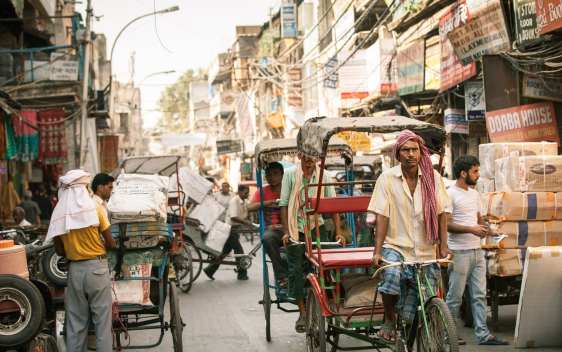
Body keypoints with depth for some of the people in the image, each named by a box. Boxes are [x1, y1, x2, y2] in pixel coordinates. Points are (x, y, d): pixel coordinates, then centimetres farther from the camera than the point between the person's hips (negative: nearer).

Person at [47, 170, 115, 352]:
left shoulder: (59, 214, 0)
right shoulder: (94, 209, -8)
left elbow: (59, 251, 3)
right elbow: (111, 243, -6)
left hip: (75, 269, 3)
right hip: (96, 267, -3)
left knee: (75, 320, 10)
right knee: (102, 318, 1)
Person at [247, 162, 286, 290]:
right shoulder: (263, 191, 10)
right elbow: (250, 207, -6)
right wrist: (273, 201, -10)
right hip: (272, 230, 0)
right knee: (267, 237, -38)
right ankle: (282, 277, -34)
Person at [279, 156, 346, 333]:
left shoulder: (324, 176, 2)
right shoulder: (290, 174, -1)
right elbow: (284, 203, -1)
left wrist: (338, 232, -5)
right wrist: (286, 231, -7)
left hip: (317, 227, 1)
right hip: (295, 229, -1)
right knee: (296, 269, -3)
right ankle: (302, 313, 5)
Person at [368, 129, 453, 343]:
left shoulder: (433, 178, 3)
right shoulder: (387, 179, -2)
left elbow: (440, 214, 4)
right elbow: (382, 217, -6)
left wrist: (443, 246, -4)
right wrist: (377, 251, -14)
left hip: (425, 250, 2)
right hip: (396, 246, -2)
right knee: (391, 274, -33)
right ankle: (389, 320, -8)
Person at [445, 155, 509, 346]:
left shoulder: (474, 194, 16)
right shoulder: (450, 194, -9)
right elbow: (445, 223, -16)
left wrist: (490, 231, 7)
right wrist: (470, 229, -21)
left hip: (477, 251, 8)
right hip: (459, 252, -8)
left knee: (479, 295, 6)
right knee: (455, 296, -1)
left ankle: (483, 334, 9)